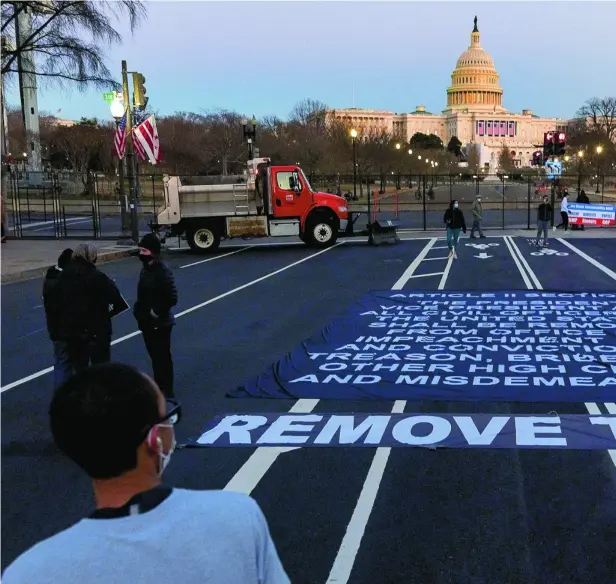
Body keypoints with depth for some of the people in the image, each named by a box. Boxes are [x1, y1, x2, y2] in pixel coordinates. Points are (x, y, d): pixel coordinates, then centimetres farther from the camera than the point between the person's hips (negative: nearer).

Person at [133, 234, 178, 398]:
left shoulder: (163, 272, -18)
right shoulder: (146, 269, 9)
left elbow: (172, 298, -22)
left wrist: (157, 312, -19)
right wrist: (139, 310, 8)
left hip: (160, 324, -8)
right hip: (147, 322, 8)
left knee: (163, 357, 1)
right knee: (155, 357, 18)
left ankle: (166, 391, 11)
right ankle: (159, 387, 30)